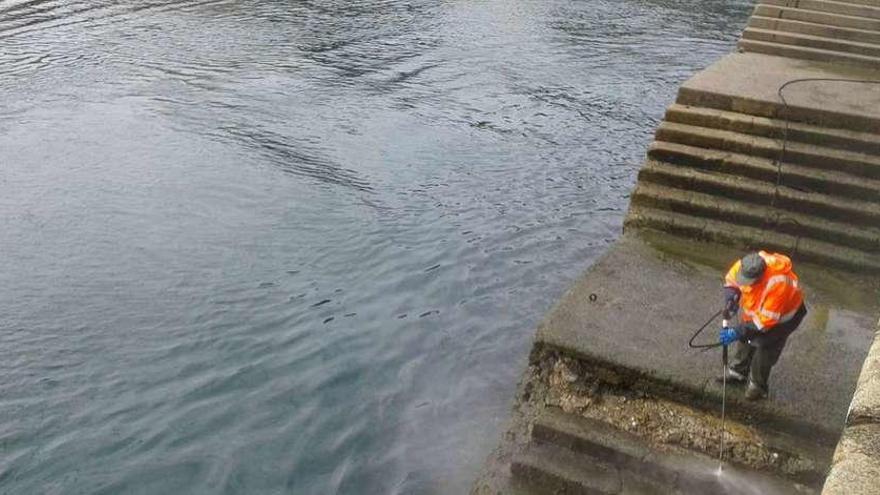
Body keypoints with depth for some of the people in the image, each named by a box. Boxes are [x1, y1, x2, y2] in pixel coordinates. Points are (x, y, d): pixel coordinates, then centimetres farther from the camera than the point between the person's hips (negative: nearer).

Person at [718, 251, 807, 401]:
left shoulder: (778, 284, -44)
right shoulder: (744, 266, -29)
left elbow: (766, 319, -37)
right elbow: (731, 279, -5)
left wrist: (738, 332, -37)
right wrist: (731, 296, -26)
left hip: (782, 313, -6)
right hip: (753, 307, 6)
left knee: (764, 348, -3)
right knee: (743, 341, 12)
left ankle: (757, 386, 17)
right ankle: (738, 372, 33)